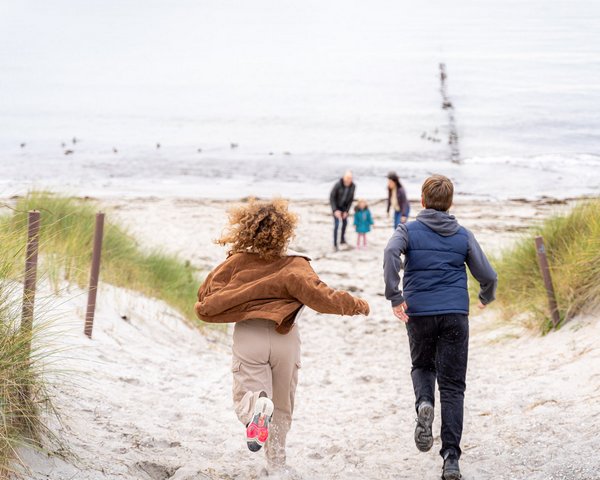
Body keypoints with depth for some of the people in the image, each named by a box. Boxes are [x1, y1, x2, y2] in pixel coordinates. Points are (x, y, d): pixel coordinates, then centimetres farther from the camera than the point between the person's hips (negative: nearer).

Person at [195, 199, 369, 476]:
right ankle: (276, 466, 21)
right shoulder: (294, 264, -6)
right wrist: (354, 305, -3)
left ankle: (256, 406, -36)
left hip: (248, 336, 0)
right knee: (282, 407, 17)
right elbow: (318, 295, -16)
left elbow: (206, 297, 2)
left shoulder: (237, 262, 0)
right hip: (285, 339, 0)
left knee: (245, 397, 1)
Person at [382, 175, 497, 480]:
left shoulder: (408, 231, 4)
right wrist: (486, 297, 29)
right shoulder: (463, 236, 9)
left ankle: (424, 403, -9)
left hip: (419, 314, 0)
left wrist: (395, 297, -15)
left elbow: (391, 254, -18)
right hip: (456, 315, 0)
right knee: (452, 386, 2)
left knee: (422, 367, 25)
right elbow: (488, 275, 7)